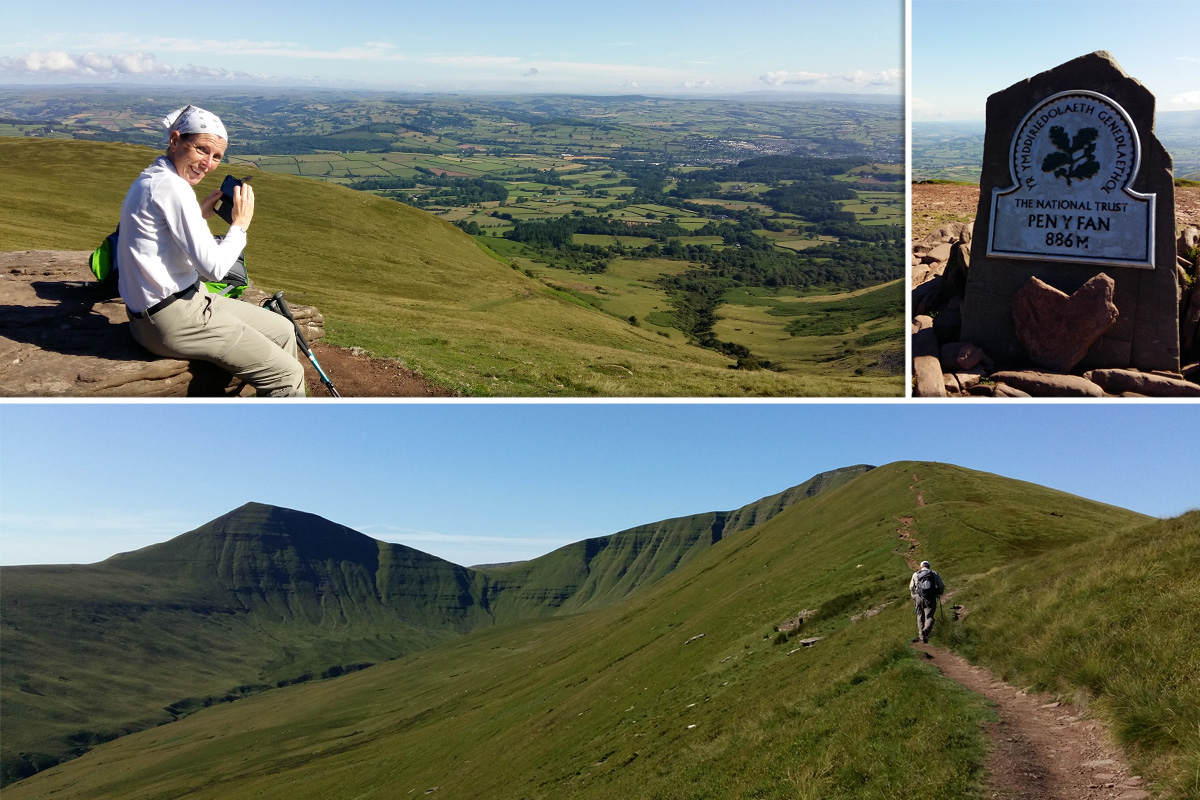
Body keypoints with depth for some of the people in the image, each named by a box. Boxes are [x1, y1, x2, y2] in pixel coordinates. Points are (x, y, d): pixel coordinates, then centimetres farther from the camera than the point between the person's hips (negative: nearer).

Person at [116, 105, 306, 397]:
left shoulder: (150, 178, 13)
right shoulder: (171, 186, -19)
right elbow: (214, 267, -21)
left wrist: (200, 216, 12)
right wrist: (240, 224, -7)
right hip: (174, 320, -11)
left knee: (283, 331, 20)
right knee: (288, 377, -12)